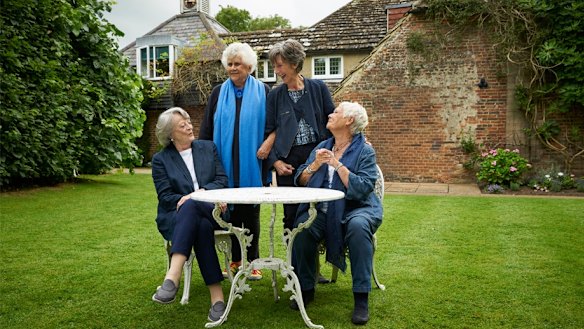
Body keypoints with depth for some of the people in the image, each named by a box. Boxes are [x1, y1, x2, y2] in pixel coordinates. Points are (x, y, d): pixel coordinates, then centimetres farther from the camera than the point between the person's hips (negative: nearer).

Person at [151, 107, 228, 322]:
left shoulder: (208, 148, 15)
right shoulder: (160, 159, 9)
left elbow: (222, 180, 5)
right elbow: (165, 196, 0)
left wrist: (202, 193, -14)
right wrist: (183, 199, -19)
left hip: (210, 211, 1)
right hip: (176, 217, 0)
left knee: (190, 206, -37)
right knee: (201, 226, -37)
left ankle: (172, 278, -48)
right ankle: (217, 297, -44)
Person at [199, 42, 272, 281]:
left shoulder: (263, 91, 4)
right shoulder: (218, 93, 10)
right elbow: (206, 128, 9)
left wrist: (268, 143, -15)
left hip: (252, 163, -2)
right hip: (226, 162, 2)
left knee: (251, 212, 3)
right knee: (231, 210, 5)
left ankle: (253, 261, 14)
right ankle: (235, 261, 17)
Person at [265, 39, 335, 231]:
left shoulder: (318, 88, 5)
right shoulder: (275, 96, 8)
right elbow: (268, 131, 7)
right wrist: (275, 161, -4)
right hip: (288, 160, 1)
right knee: (291, 215, 3)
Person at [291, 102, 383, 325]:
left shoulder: (364, 151, -1)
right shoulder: (321, 147, 14)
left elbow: (363, 189, -16)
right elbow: (300, 182, 9)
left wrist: (338, 164, -16)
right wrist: (314, 166, -9)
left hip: (356, 208, -3)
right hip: (323, 211, 4)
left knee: (358, 226, -36)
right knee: (302, 227, -27)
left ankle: (361, 298, -26)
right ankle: (306, 289, -6)